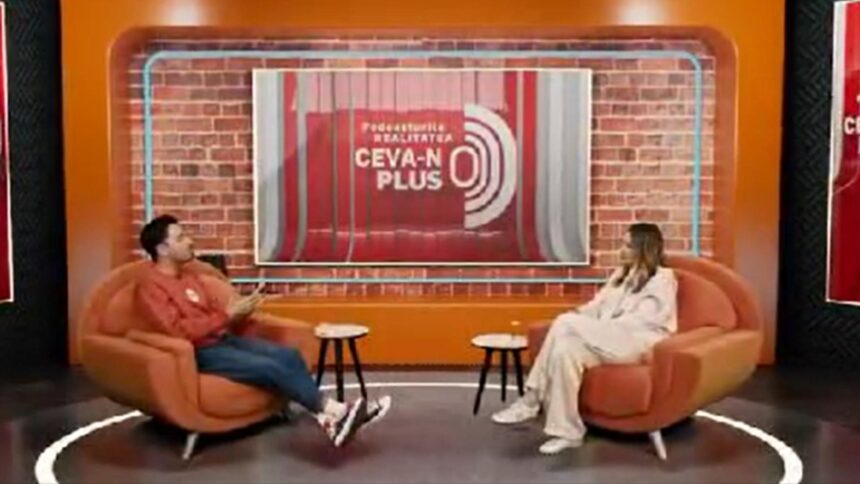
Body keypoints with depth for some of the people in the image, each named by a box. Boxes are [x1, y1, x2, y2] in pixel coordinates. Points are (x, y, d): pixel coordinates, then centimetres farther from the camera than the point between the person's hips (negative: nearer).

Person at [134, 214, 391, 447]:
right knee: (271, 367, -24)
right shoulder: (150, 286, -10)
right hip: (199, 353, -9)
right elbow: (178, 331, -21)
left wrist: (240, 309, 0)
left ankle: (327, 416, -17)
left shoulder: (189, 277, 18)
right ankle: (332, 410, -17)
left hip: (224, 339, 9)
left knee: (288, 355, -12)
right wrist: (227, 314, -20)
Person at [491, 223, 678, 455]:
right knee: (566, 349, -27)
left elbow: (642, 322, -13)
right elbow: (597, 306, 16)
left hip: (637, 343, -7)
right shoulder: (622, 274, 23)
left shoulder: (662, 280, 0)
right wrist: (578, 317, -9)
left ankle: (531, 401, -21)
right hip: (604, 340, 7)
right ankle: (566, 431, -27)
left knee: (566, 323, -27)